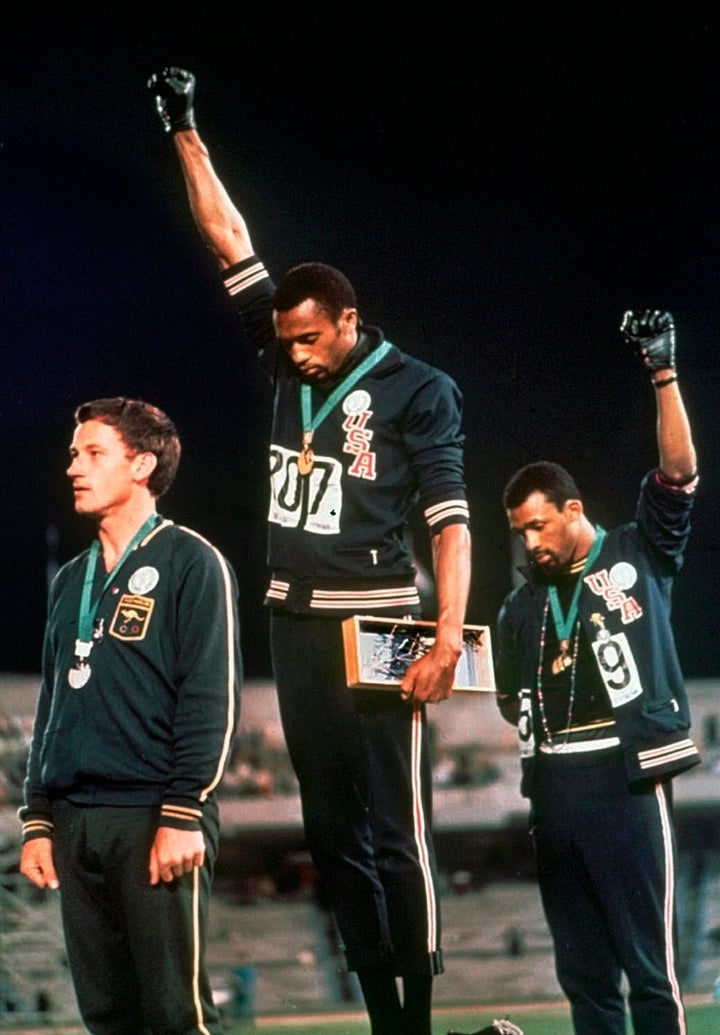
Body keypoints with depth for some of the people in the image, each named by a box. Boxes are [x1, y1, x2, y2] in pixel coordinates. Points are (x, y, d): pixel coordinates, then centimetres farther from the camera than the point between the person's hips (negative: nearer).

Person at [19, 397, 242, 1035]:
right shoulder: (73, 581, 20)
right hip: (75, 824, 7)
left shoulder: (190, 563, -2)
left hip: (154, 817, -7)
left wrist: (183, 814, -16)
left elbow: (213, 699, -9)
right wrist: (38, 820, 15)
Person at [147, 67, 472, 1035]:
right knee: (332, 832, 6)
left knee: (397, 833, -8)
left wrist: (450, 635, -20)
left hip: (376, 622, -6)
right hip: (296, 622, 6)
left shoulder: (417, 390, -4)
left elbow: (450, 519, -9)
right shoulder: (289, 363, 11)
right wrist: (186, 134, 10)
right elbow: (232, 244, 13)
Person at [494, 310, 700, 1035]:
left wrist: (663, 373, -16)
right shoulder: (521, 607, 18)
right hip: (553, 782, 6)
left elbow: (679, 473, -9)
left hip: (626, 778, -6)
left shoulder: (639, 556, 4)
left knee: (648, 961, -8)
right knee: (581, 965, 8)